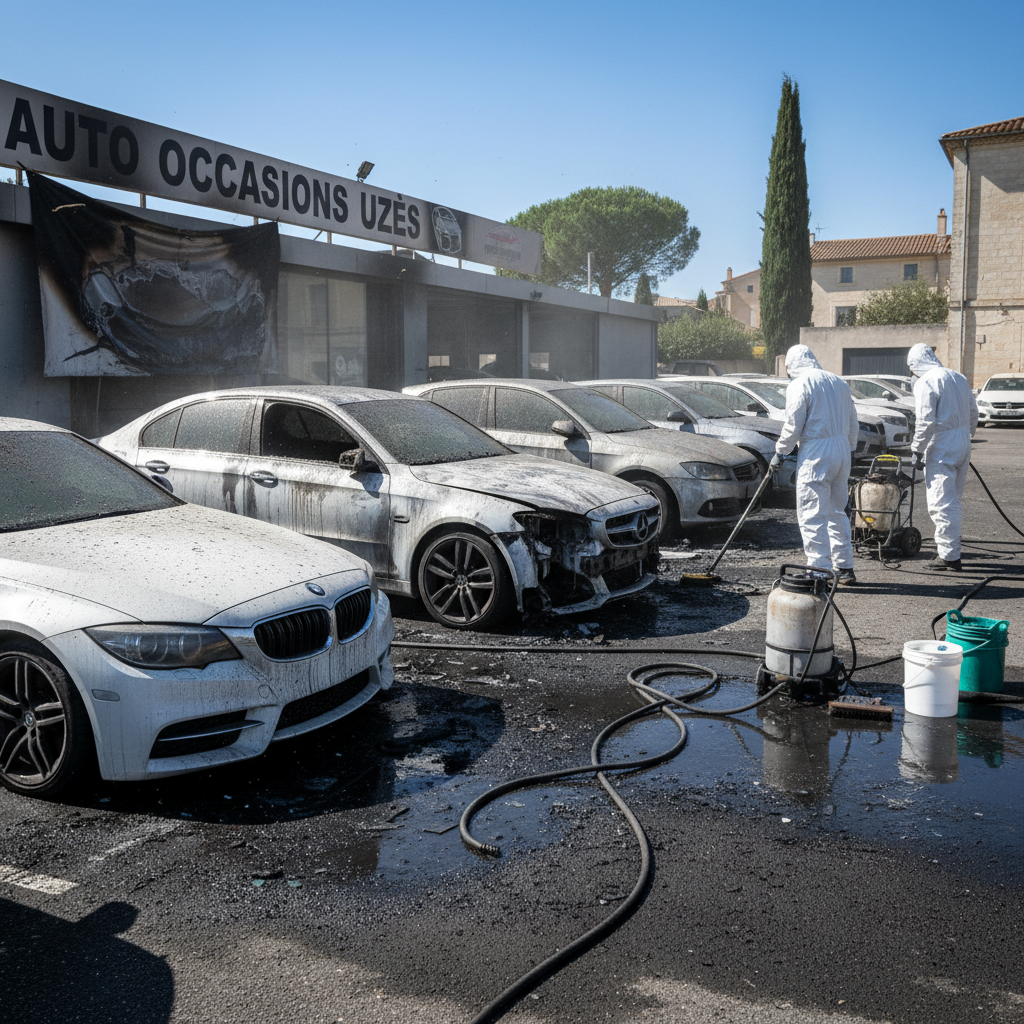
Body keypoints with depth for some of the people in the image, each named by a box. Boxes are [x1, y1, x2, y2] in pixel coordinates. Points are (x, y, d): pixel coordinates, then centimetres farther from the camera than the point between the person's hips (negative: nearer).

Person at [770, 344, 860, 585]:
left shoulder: (799, 385, -7)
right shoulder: (838, 381, 14)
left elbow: (793, 425, -10)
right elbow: (853, 422, 18)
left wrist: (779, 453, 2)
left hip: (815, 452, -8)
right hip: (841, 449, 8)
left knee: (812, 514, -4)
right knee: (837, 511, 16)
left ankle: (821, 569, -7)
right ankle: (846, 569, 19)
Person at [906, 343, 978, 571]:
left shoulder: (925, 382, -12)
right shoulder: (958, 377, 13)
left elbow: (925, 421, -18)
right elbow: (973, 412, 18)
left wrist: (917, 450, -11)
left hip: (942, 446, -9)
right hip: (963, 442, 9)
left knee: (941, 503, -6)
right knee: (953, 499, 18)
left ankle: (950, 557, -6)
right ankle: (947, 546, 27)